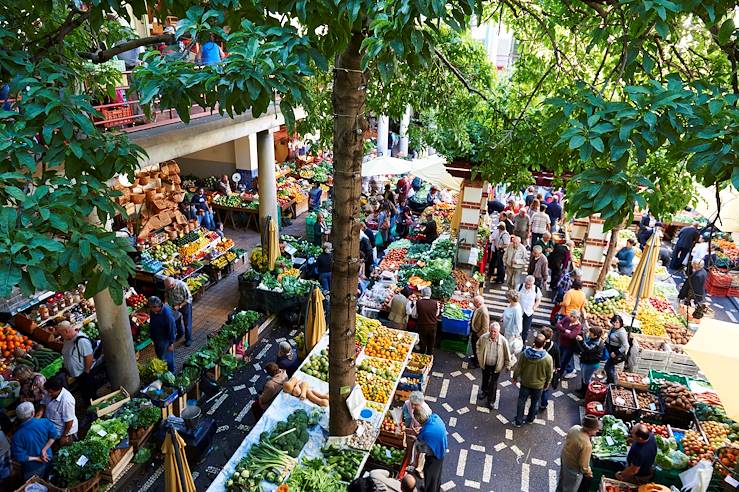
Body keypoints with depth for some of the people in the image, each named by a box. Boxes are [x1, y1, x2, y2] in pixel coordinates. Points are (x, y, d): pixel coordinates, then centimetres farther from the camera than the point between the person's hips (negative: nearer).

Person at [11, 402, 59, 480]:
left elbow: (19, 457, -23)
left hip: (32, 468, -3)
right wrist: (44, 449, -12)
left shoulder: (17, 435, -28)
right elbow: (54, 435, -14)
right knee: (46, 482, 31)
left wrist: (37, 458, -12)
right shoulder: (45, 422, -23)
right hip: (48, 459, 3)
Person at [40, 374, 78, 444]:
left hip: (65, 430, -8)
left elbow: (69, 421, -27)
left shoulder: (66, 400, -35)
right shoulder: (50, 393, -12)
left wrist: (65, 436, -18)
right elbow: (43, 405, 4)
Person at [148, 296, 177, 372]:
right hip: (156, 338, 7)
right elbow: (151, 323, 6)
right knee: (159, 356, 24)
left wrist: (171, 343, -18)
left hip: (165, 339, -7)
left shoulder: (167, 314, -33)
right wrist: (151, 336, 15)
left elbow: (172, 329, -24)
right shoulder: (152, 311, -12)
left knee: (167, 358, 9)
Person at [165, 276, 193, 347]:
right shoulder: (168, 286, -19)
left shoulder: (182, 286, -36)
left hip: (185, 305, -5)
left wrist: (179, 306, -30)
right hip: (174, 305, 5)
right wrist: (166, 302, -14)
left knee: (187, 323, 7)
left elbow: (189, 299, -27)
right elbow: (166, 294, 3)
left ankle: (188, 339, 24)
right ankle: (180, 333, 48)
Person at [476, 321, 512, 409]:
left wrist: (507, 365, -2)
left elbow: (507, 354, -11)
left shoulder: (503, 341, -25)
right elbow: (478, 345, 4)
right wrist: (479, 356, 3)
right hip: (485, 364, 3)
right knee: (485, 379, 26)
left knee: (493, 383, 9)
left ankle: (491, 400, 26)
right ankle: (484, 391, 54)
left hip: (496, 366, -2)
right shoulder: (483, 337, -20)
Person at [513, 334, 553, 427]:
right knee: (535, 402, 24)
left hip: (525, 383, 0)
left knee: (521, 401, 18)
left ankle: (518, 421, 31)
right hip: (538, 385, 0)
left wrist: (515, 377, 7)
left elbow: (518, 368, -11)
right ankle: (530, 419, 44)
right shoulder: (548, 358, -25)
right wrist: (547, 383, 9)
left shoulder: (525, 354, -23)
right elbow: (549, 374, -11)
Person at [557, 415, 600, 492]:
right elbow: (584, 465, -27)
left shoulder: (575, 427, -17)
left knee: (562, 479, 34)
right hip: (573, 467, -7)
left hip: (564, 457, 7)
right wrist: (588, 472, -6)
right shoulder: (587, 445, -38)